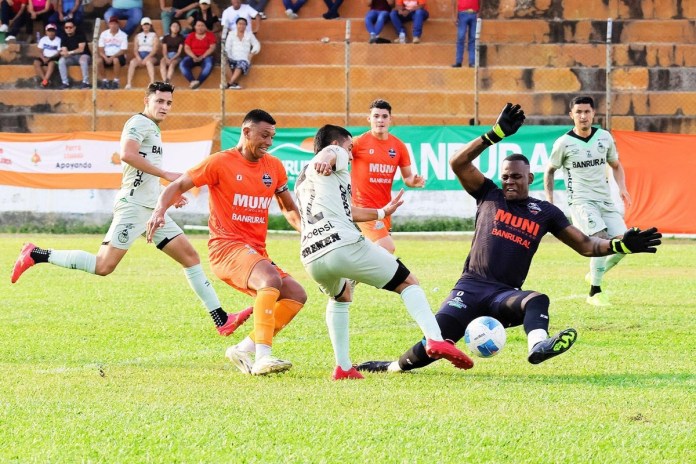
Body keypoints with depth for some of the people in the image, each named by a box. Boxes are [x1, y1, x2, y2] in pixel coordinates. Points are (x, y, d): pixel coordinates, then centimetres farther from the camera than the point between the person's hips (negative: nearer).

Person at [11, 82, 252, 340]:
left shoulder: (153, 129, 23)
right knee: (104, 266, -15)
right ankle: (36, 256, -3)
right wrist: (166, 175, -21)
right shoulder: (139, 123, -6)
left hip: (152, 209, 10)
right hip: (133, 206, -10)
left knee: (190, 256, 4)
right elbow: (127, 154, -25)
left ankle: (221, 320, 3)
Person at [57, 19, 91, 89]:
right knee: (61, 61, -23)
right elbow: (64, 51, -4)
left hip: (83, 55, -4)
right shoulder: (65, 38, 4)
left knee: (83, 59, -39)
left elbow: (81, 49, -17)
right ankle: (65, 83, -22)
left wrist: (70, 52, -23)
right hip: (71, 58, 4)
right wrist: (64, 53, -29)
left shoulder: (80, 35, -9)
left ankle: (85, 82, -34)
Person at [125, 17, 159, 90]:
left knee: (148, 62, -39)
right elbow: (135, 49, 10)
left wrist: (146, 58, -16)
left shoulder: (154, 36, 9)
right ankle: (129, 84, -40)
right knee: (132, 62, -31)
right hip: (139, 56, 3)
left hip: (151, 56, -3)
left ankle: (152, 83, -51)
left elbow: (155, 49, -2)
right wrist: (138, 58, -11)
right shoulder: (138, 36, 19)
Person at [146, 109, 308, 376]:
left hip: (256, 252, 8)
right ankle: (263, 357, -42)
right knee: (271, 279, -33)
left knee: (296, 295, -4)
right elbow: (178, 186, 0)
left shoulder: (274, 167, 12)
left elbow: (289, 209, 25)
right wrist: (160, 211, -18)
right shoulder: (221, 163, -4)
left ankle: (244, 349, -2)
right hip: (226, 246, -8)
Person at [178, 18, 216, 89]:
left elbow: (212, 48, -3)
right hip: (192, 57, 2)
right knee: (182, 64, -30)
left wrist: (202, 57, -16)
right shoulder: (191, 36, 13)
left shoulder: (210, 35, 8)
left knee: (209, 64, -39)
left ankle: (198, 81, -49)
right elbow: (187, 48, 4)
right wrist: (194, 57, -15)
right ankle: (192, 81, -43)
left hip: (205, 57, -2)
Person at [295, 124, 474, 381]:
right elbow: (327, 154, -15)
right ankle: (435, 339, -18)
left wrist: (382, 212, 61)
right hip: (344, 244, -7)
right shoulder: (335, 154, 13)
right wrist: (323, 163, -40)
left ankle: (343, 367, 23)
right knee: (408, 283, 4)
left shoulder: (302, 181, 35)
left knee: (340, 297, 36)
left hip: (311, 257, 7)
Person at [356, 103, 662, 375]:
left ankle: (538, 345, -66)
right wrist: (497, 134, -8)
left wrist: (622, 246, -2)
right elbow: (458, 163, -1)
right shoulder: (489, 196, 12)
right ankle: (394, 367, 11)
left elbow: (586, 246, 15)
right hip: (471, 287, -1)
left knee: (537, 300, -35)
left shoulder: (545, 212, 15)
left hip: (505, 295, 1)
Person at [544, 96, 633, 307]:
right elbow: (549, 171, 10)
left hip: (605, 201, 5)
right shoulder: (564, 143, -4)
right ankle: (595, 292, -12)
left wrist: (622, 187, 3)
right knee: (601, 240, -24)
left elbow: (616, 165, 20)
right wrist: (549, 200, 1)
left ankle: (595, 274, 20)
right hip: (581, 202, -5)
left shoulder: (604, 137, 6)